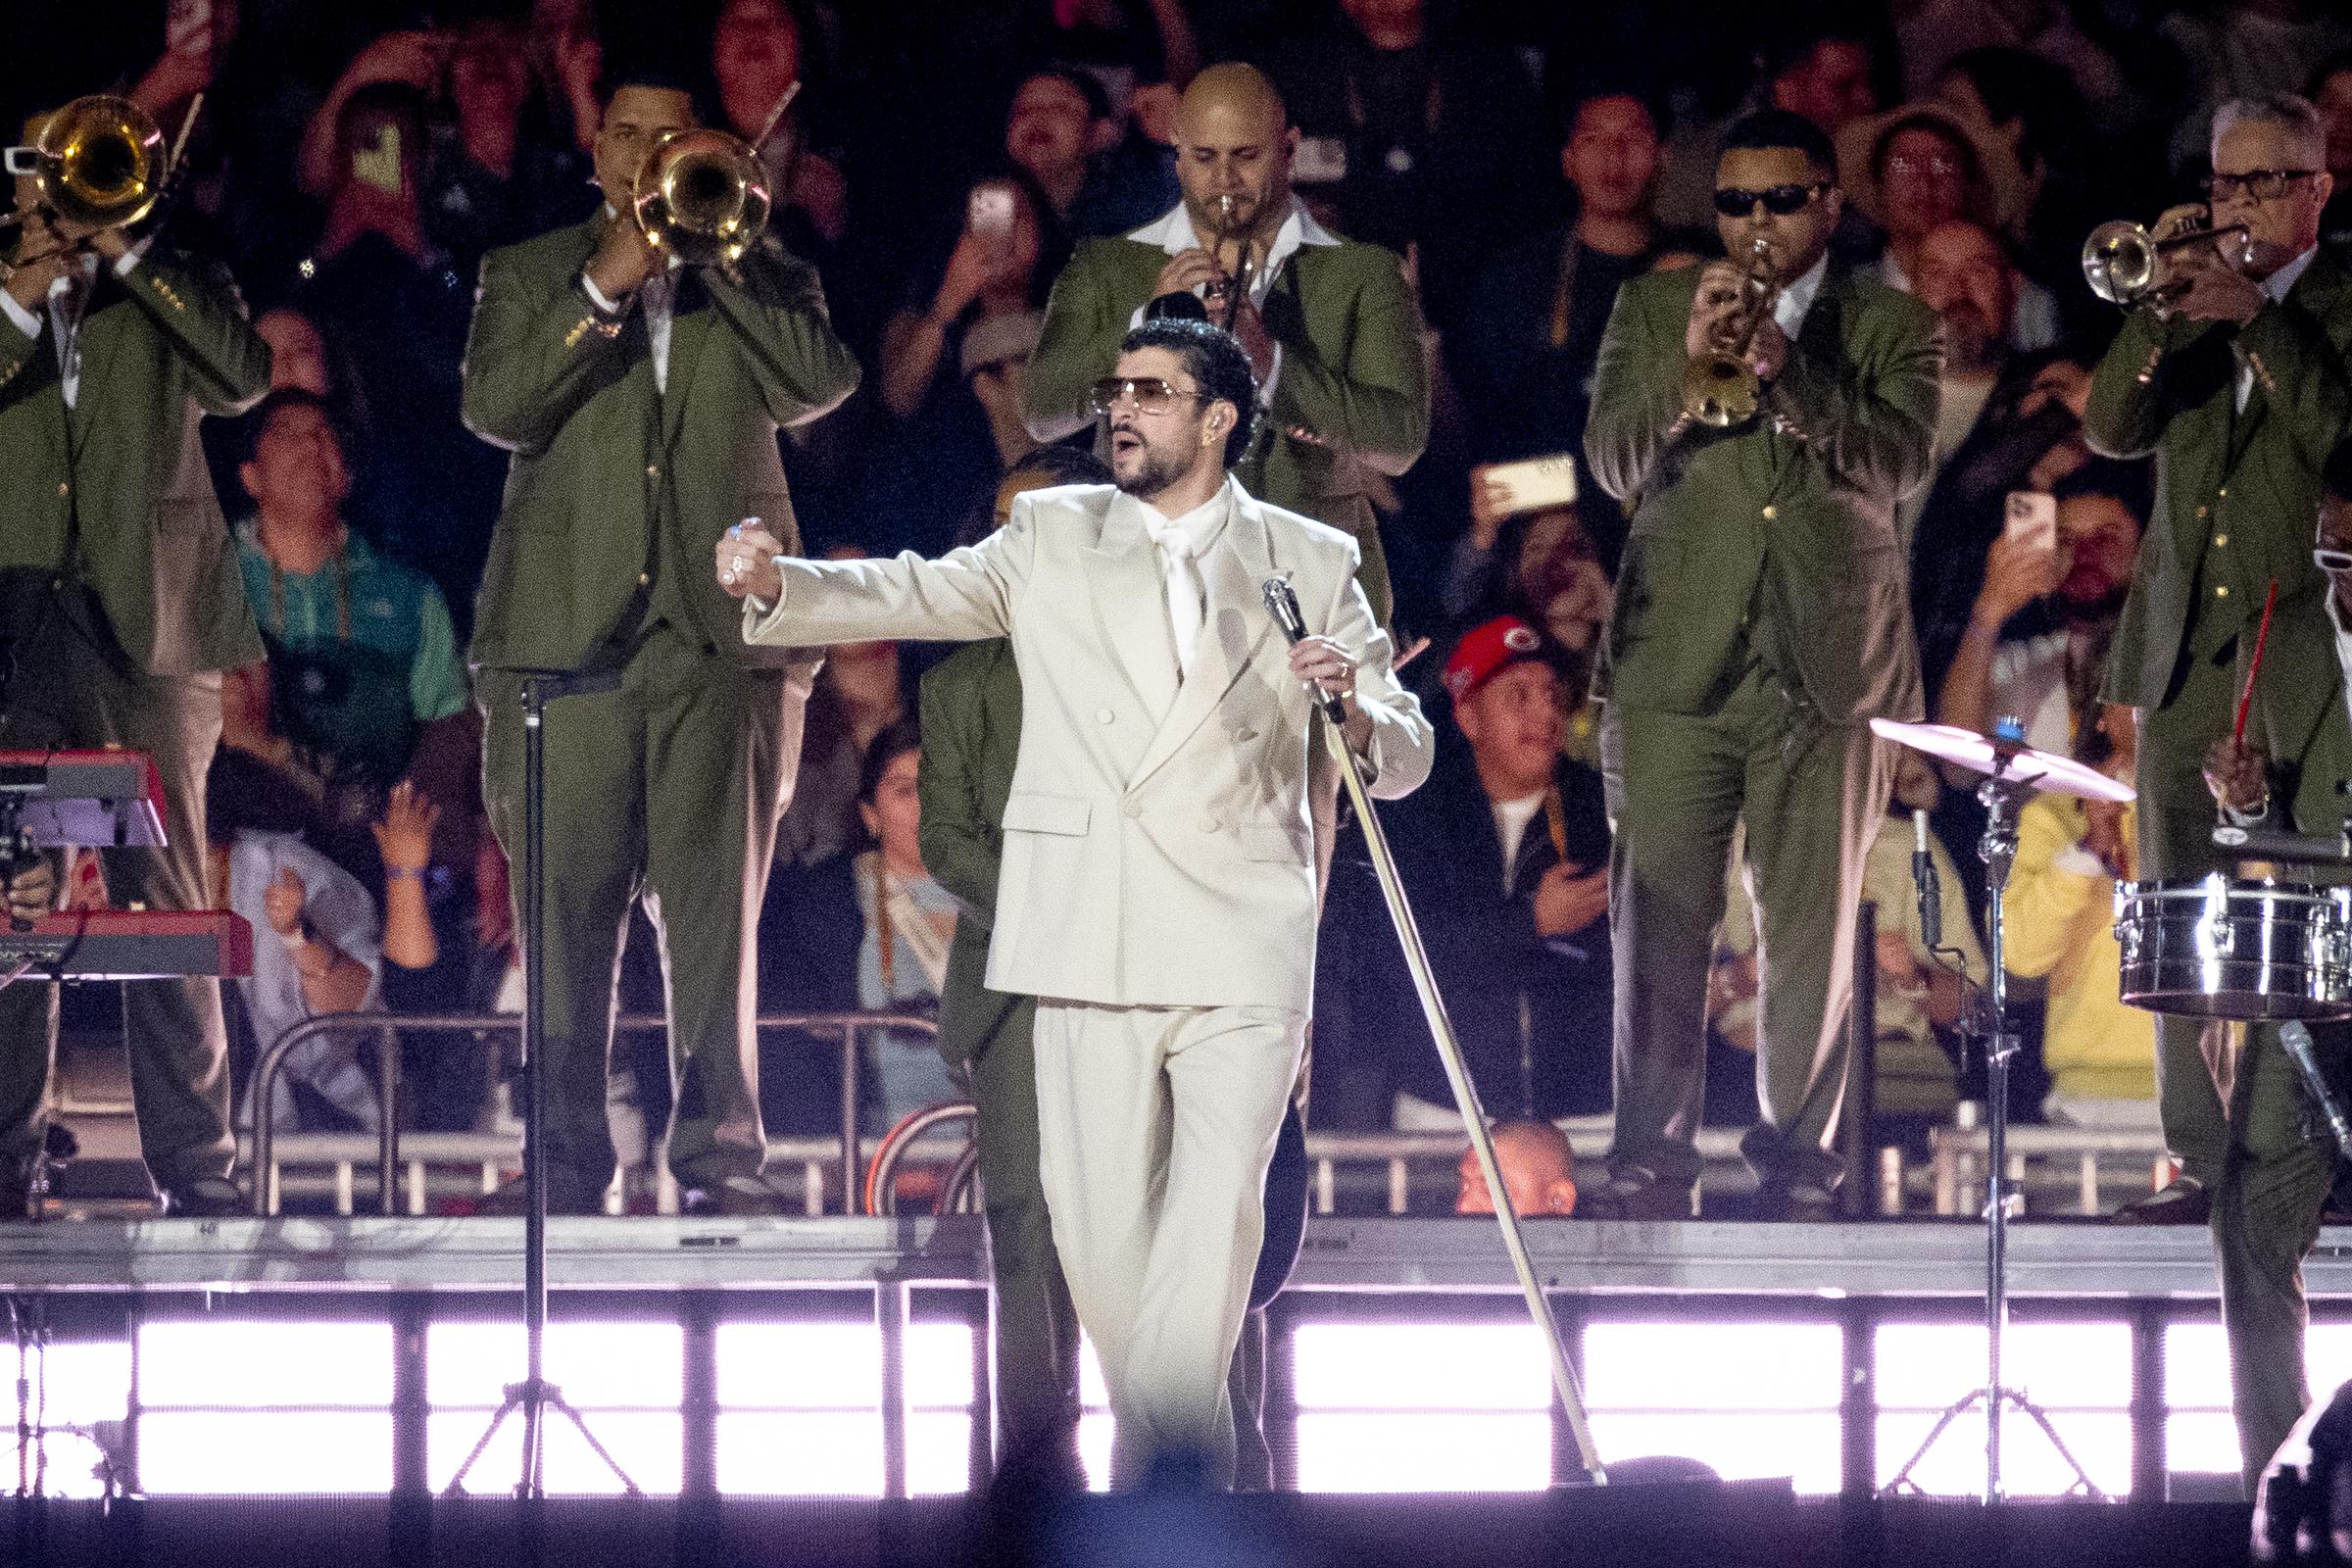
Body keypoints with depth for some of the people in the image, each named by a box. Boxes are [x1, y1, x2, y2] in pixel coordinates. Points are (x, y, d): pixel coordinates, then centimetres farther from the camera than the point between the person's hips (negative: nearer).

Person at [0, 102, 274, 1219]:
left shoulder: (165, 293, 14)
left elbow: (243, 377, -6)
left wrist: (125, 251, -6)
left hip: (145, 625, -1)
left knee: (164, 901, -1)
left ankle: (194, 1168, -1)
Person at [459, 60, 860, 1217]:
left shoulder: (759, 277, 14)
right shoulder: (530, 277, 14)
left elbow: (816, 384, -5)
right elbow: (494, 407, -2)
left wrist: (710, 247, -6)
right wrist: (605, 290, -10)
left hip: (719, 632, 0)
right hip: (568, 631, 0)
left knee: (716, 906, -5)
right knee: (566, 909, -3)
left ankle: (719, 1154, -2)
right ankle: (566, 1155, 1)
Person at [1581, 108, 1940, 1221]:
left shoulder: (1892, 330, 9)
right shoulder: (1652, 310, 12)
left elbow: (1897, 463, -8)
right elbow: (1616, 463, 2)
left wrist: (1788, 371, -21)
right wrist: (1686, 367, -15)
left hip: (1828, 669, 0)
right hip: (1679, 661, 0)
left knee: (1813, 937, 0)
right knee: (1656, 923, -5)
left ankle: (1795, 1157, 7)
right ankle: (1651, 1158, -1)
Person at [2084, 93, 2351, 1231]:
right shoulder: (2191, 308, 18)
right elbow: (2112, 428, 5)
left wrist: (2258, 324, -16)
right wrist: (2167, 316, -9)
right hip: (2187, 658, 5)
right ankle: (2206, 1163, 4)